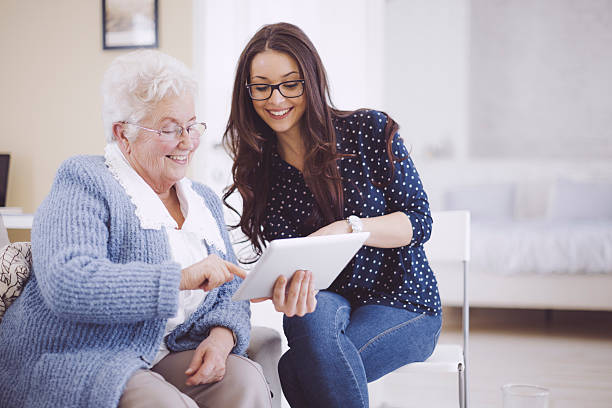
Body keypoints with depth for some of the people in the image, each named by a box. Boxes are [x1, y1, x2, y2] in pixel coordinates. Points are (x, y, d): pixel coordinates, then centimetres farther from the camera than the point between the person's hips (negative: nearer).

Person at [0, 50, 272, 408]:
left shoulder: (205, 201, 18)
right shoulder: (84, 183, -5)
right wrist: (181, 277, -26)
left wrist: (221, 337, -8)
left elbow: (230, 295, 17)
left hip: (171, 358, 7)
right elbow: (65, 284, -22)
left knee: (245, 379, -21)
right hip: (76, 364, -6)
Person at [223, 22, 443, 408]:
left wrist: (347, 228, -25)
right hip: (326, 304, 3)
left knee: (298, 368, -30)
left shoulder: (370, 130, -7)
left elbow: (419, 221, -8)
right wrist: (286, 284, -23)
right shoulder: (259, 168, 4)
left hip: (402, 303, -3)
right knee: (310, 310, -35)